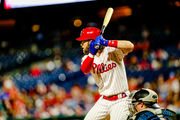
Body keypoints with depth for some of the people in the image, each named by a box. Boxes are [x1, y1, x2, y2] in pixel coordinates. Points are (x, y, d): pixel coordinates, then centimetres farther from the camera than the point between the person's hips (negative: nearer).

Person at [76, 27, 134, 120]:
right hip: (103, 101, 6)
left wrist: (106, 42, -29)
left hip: (120, 101, -6)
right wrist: (92, 54, -33)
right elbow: (85, 70, -18)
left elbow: (130, 46, -28)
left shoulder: (112, 51, -10)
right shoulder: (87, 58, 4)